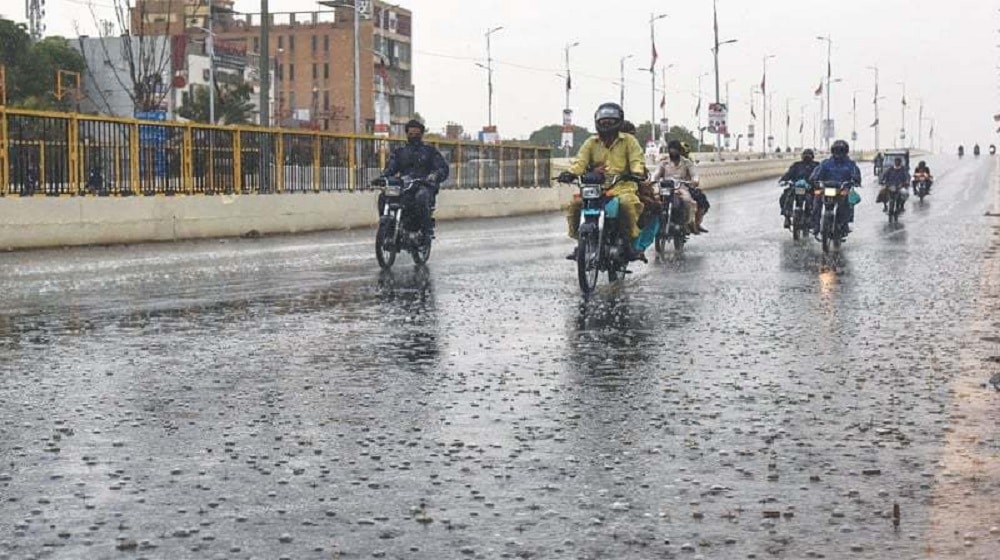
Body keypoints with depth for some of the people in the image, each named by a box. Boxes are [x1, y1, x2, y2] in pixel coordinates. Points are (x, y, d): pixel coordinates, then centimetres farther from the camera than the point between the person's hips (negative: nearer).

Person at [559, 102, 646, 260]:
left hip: (622, 185, -3)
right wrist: (570, 173, -18)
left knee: (627, 203, -35)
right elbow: (580, 161, 3)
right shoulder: (591, 142, 16)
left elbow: (636, 160, -2)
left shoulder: (628, 141, 11)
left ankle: (632, 242, -21)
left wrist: (637, 172, -25)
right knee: (575, 205, -18)